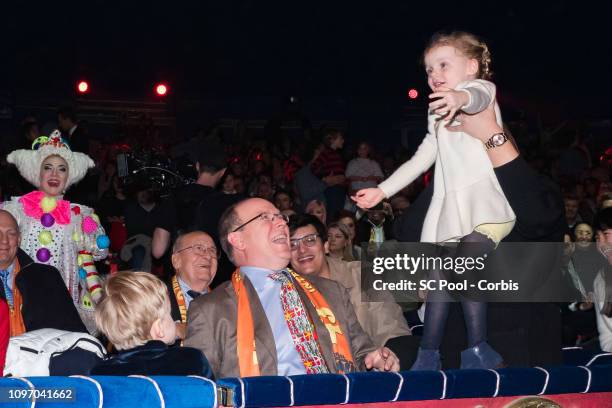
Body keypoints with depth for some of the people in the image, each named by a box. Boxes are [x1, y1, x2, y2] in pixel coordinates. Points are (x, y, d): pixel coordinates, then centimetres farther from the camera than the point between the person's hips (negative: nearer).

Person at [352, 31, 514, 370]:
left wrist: (460, 97, -48)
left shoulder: (480, 88, 4)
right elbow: (421, 159, 33)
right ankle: (428, 358, 7)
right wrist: (382, 191, 26)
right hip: (449, 205, 8)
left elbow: (478, 97, -23)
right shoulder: (438, 114, 28)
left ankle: (479, 352, -24)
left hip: (483, 199, -8)